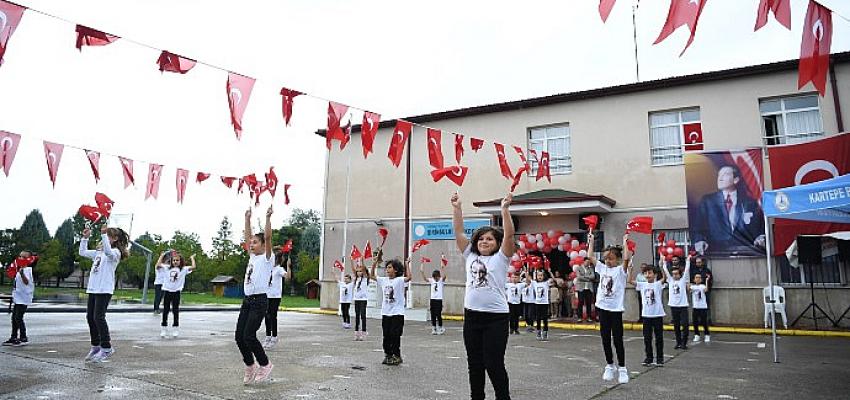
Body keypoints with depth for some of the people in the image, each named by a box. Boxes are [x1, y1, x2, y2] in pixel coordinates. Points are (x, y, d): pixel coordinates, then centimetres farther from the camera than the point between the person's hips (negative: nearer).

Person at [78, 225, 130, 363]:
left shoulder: (115, 252, -6)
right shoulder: (98, 252, 19)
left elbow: (108, 252, -29)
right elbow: (82, 252, 24)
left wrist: (103, 234, -33)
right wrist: (85, 238, 14)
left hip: (104, 290, -9)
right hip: (93, 288, 9)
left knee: (99, 317, -11)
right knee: (90, 317, 10)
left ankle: (106, 348, -3)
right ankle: (96, 346, 22)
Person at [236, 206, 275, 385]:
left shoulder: (267, 258, -6)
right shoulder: (252, 256, 15)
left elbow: (267, 237, -18)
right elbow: (247, 237, 20)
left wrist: (268, 217, -22)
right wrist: (247, 218, 20)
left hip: (260, 301, -8)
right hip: (247, 300, 8)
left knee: (249, 336, -12)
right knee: (239, 336, 4)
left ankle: (265, 364, 6)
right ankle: (250, 366, 20)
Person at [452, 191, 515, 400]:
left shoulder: (501, 258, 1)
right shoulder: (470, 256, 11)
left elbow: (509, 235, -12)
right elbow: (458, 232, 8)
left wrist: (505, 209, -19)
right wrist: (456, 208, 1)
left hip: (496, 317, -4)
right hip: (472, 315, 5)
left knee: (494, 364, 0)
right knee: (474, 363, 13)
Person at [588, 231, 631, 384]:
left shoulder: (621, 269, -6)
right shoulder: (602, 268, 8)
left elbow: (626, 258, -25)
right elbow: (590, 256, 7)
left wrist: (625, 241, -17)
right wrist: (591, 240, 8)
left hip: (615, 309, -5)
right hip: (602, 307, 5)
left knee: (617, 339, 0)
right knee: (605, 339, 10)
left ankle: (622, 368, 11)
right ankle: (609, 366, 23)